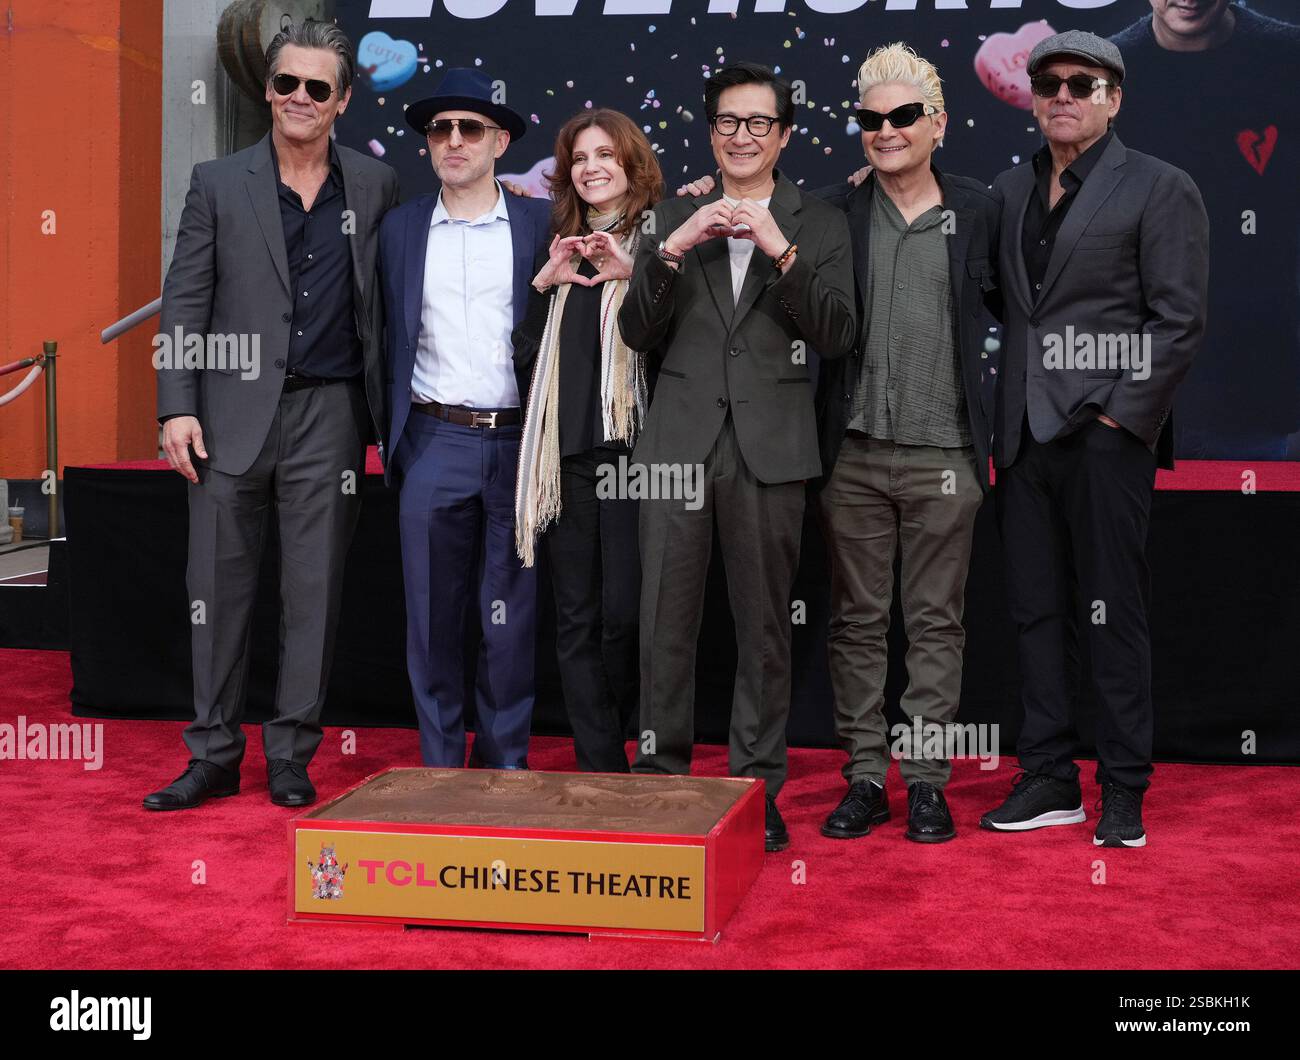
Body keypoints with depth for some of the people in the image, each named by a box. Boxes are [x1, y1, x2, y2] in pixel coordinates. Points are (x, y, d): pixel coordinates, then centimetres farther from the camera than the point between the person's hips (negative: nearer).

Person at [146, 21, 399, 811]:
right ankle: (214, 755, 15)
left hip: (329, 418, 0)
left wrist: (390, 412, 2)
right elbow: (185, 301, 3)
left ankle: (292, 755, 15)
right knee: (219, 586, 4)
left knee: (315, 590, 4)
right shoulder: (218, 183, 5)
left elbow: (389, 298, 10)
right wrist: (177, 406, -5)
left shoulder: (375, 186, 7)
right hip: (234, 413, 0)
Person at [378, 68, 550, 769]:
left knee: (511, 618, 4)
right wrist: (392, 437, 8)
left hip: (518, 442, -1)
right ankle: (440, 769, 14)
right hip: (435, 443, 2)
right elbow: (389, 340, 14)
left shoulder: (540, 225, 4)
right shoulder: (401, 228, 10)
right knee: (433, 616, 4)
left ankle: (505, 765, 16)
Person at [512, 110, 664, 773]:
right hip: (566, 451, 5)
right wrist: (542, 283, -1)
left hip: (630, 450, -5)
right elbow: (522, 354, 12)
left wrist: (634, 274, -19)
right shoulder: (559, 248, 17)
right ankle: (599, 769, 12)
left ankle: (642, 759, 12)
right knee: (577, 618, 5)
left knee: (624, 613, -8)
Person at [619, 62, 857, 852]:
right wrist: (674, 249, -10)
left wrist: (779, 251, -15)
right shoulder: (673, 218, 11)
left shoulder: (820, 225, 7)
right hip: (680, 442, 1)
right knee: (666, 622, 4)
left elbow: (838, 334, -5)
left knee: (765, 625, 5)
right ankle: (661, 775, 15)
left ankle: (758, 787, 14)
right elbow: (637, 334, 4)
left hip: (769, 447, -1)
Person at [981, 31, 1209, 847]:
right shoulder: (1008, 192, 14)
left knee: (1115, 615, -1)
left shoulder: (1160, 189, -1)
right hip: (1027, 435, 5)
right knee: (1037, 611, 8)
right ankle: (1049, 780, 17)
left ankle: (1125, 792, 8)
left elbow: (1181, 320, -6)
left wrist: (1125, 416, -11)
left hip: (1107, 435, -5)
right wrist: (1003, 419, 3)